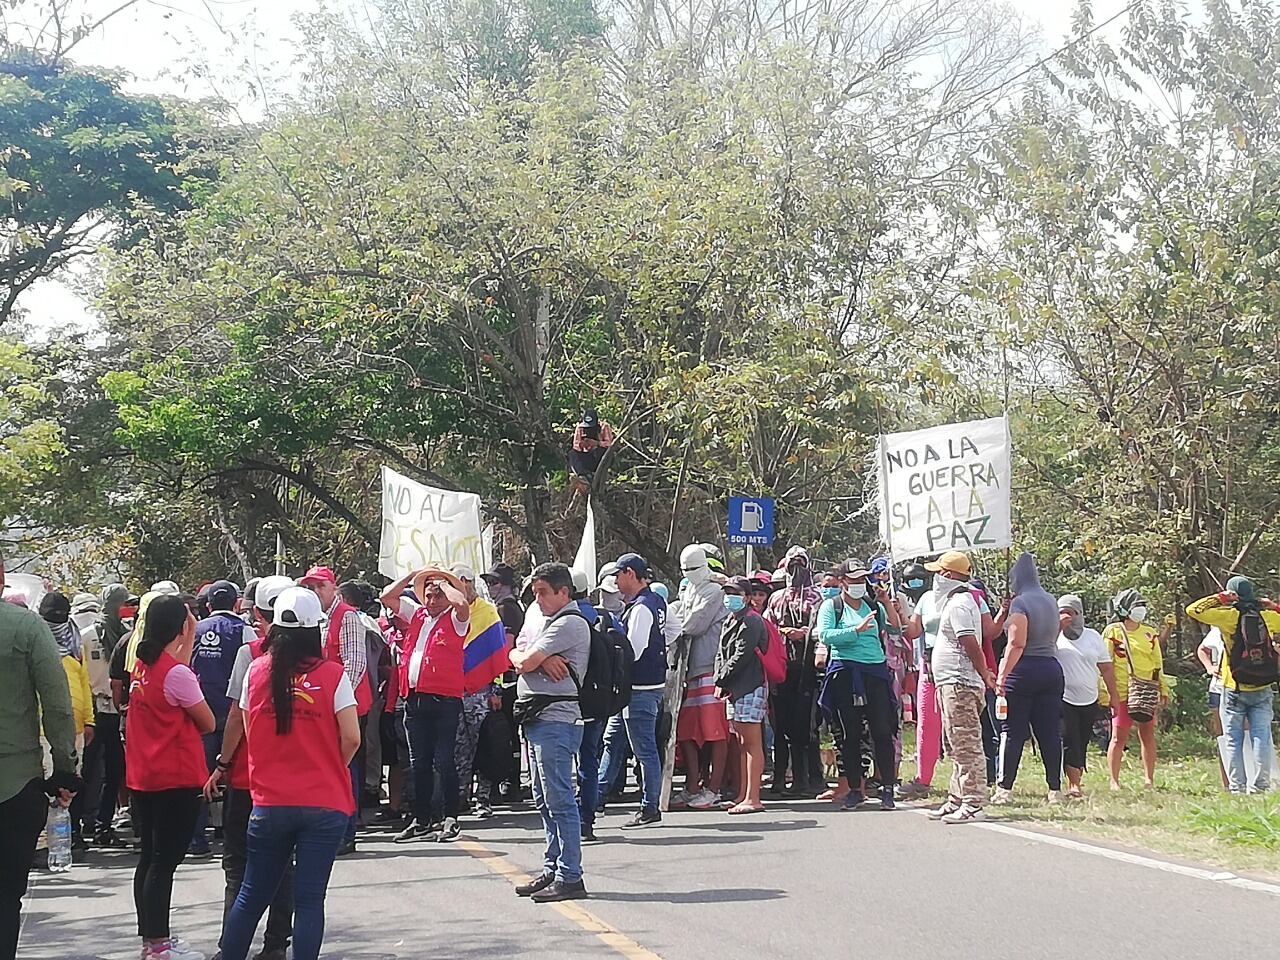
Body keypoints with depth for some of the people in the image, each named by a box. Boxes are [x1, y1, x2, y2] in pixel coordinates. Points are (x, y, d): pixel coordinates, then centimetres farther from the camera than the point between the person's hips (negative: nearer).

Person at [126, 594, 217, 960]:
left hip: (143, 776, 8)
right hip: (176, 780, -8)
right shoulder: (177, 673, -18)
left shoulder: (142, 664, 4)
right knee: (165, 861, -3)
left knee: (150, 858, 16)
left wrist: (189, 641, 14)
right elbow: (208, 724, -10)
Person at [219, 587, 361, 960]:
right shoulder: (332, 674, -7)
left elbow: (249, 732, 8)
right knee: (309, 899, 2)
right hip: (323, 804, -3)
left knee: (252, 894, 15)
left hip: (268, 803, 3)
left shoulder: (257, 671, 0)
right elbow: (351, 738, -9)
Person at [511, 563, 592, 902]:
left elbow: (526, 663, -15)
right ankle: (552, 870, 21)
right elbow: (516, 658, 12)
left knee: (559, 800, -9)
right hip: (537, 720, 10)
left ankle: (569, 878, -7)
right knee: (545, 801, 14)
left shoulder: (570, 623, -10)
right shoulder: (547, 622, 22)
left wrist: (529, 658, 8)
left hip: (556, 720, -10)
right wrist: (542, 660, -8)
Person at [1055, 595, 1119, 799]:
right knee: (1069, 742, -13)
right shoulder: (1055, 635, 0)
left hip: (1089, 702, 4)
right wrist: (1058, 626, -24)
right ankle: (1074, 785, -15)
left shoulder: (1094, 636, 8)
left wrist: (1113, 695, 9)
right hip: (1064, 700, -4)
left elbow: (1106, 667, 12)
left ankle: (1073, 785, 14)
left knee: (1082, 745, 7)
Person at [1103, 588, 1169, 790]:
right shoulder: (1113, 632, -1)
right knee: (1119, 737, -3)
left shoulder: (1149, 634, 14)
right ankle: (1114, 781, 3)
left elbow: (1158, 664, 19)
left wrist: (1164, 690, 13)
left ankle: (1149, 779, 14)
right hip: (1123, 694, -4)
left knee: (1148, 736, 7)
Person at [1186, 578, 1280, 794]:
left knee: (1234, 740, 3)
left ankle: (1237, 787, 0)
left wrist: (1219, 598, 1)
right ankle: (1261, 785, -3)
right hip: (1263, 690, 2)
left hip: (1234, 690, -2)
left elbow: (1193, 610, -6)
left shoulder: (1228, 616, -8)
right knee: (1262, 737, 2)